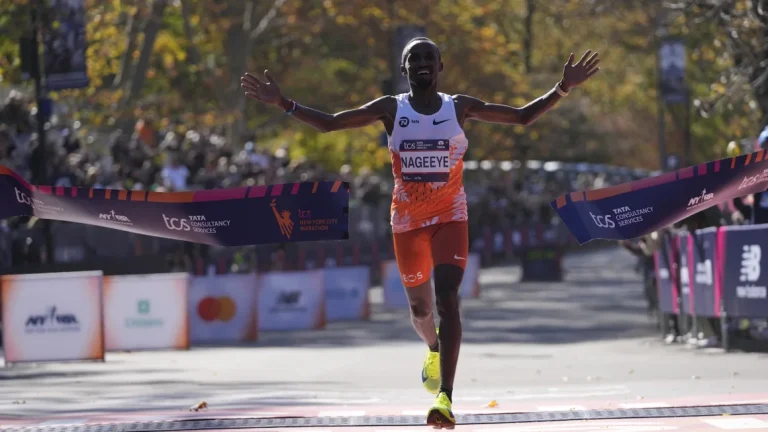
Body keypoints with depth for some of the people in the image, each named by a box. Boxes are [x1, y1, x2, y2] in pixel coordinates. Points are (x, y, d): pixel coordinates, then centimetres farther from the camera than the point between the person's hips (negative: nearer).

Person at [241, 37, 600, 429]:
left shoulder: (460, 108, -3)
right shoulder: (391, 109, -3)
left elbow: (523, 117, 1)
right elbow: (329, 124, -3)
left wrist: (562, 89, -12)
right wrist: (283, 103, -15)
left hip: (450, 217, -1)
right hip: (407, 220, 2)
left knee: (447, 298, -19)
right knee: (420, 306, 13)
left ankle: (445, 397, -26)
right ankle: (434, 350, 51)